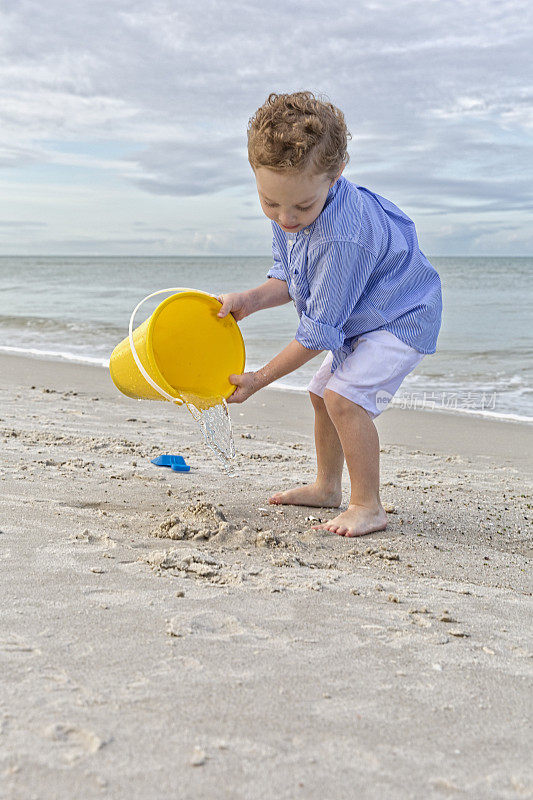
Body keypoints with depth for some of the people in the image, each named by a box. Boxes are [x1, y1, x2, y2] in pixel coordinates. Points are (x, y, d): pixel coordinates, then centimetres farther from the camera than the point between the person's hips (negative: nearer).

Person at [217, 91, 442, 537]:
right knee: (323, 393, 17)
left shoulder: (341, 239, -39)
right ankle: (327, 486, 34)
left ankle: (368, 506, -13)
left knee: (343, 396, -23)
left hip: (403, 319, -10)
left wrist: (261, 378, -22)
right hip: (360, 318, 10)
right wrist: (252, 299, -17)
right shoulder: (288, 213, -11)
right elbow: (289, 278, 4)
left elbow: (318, 330, -30)